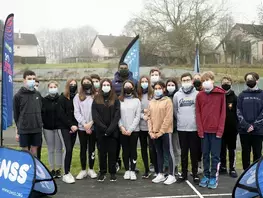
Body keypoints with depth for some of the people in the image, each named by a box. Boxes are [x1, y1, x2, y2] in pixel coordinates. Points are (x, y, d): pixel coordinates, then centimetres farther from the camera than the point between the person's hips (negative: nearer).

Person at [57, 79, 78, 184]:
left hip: (74, 128, 4)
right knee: (67, 149, -11)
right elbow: (61, 114, -7)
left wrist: (76, 125, -6)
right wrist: (70, 125, -11)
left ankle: (68, 171, 15)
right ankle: (66, 174, -7)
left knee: (70, 150, 7)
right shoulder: (62, 98, -3)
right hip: (64, 127, -4)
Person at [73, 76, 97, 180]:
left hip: (93, 127, 0)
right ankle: (83, 170, 13)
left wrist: (91, 123, -13)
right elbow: (76, 112, -1)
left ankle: (91, 169, 16)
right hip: (82, 127, 0)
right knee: (83, 148, 5)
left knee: (92, 148, 6)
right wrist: (84, 124, -10)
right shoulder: (77, 96, 6)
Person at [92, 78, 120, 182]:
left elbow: (117, 115, -4)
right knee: (102, 152, 7)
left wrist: (110, 129, -14)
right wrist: (104, 128, -13)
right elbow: (95, 116, -2)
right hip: (100, 131, 1)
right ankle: (102, 172, 16)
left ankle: (112, 173, 12)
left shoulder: (115, 100, 4)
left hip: (113, 131, -1)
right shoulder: (96, 100, 6)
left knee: (112, 152, 4)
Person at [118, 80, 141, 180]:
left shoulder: (137, 100, 3)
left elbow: (137, 116, -3)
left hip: (134, 130, -1)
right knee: (125, 150, 6)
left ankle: (133, 171, 10)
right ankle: (127, 170, 15)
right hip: (123, 130, 1)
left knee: (133, 150, 4)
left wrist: (130, 129, -10)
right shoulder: (119, 100, 6)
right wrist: (121, 127, -10)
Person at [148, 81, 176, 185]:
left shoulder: (167, 101, -7)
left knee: (169, 153, 0)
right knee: (159, 153, 13)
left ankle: (172, 175, 6)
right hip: (154, 133, 6)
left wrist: (160, 132, -15)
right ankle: (160, 174, 21)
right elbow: (149, 117, 9)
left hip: (165, 131, -6)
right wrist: (151, 131, -2)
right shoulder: (151, 102, 11)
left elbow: (168, 118, -13)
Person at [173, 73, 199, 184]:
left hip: (194, 128, -2)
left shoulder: (197, 94, -2)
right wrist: (180, 120, 10)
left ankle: (195, 174, 14)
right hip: (181, 128, 2)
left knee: (194, 152, 4)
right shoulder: (177, 95, 6)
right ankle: (184, 173, 19)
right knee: (184, 152, 9)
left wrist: (197, 121, 0)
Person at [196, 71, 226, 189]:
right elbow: (198, 113, 5)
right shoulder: (200, 95, 6)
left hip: (216, 130, -2)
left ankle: (214, 177, 10)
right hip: (204, 130, 3)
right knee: (205, 154, 9)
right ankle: (206, 175, 19)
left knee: (215, 155, 2)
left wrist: (220, 129, -8)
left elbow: (223, 113, -1)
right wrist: (200, 129, -4)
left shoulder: (220, 94, -1)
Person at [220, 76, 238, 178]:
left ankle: (232, 168, 14)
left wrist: (237, 126, -5)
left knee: (232, 149, 7)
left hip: (232, 128, -1)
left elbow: (238, 113, 1)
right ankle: (223, 167, 20)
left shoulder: (234, 98, 2)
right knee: (222, 149, 9)